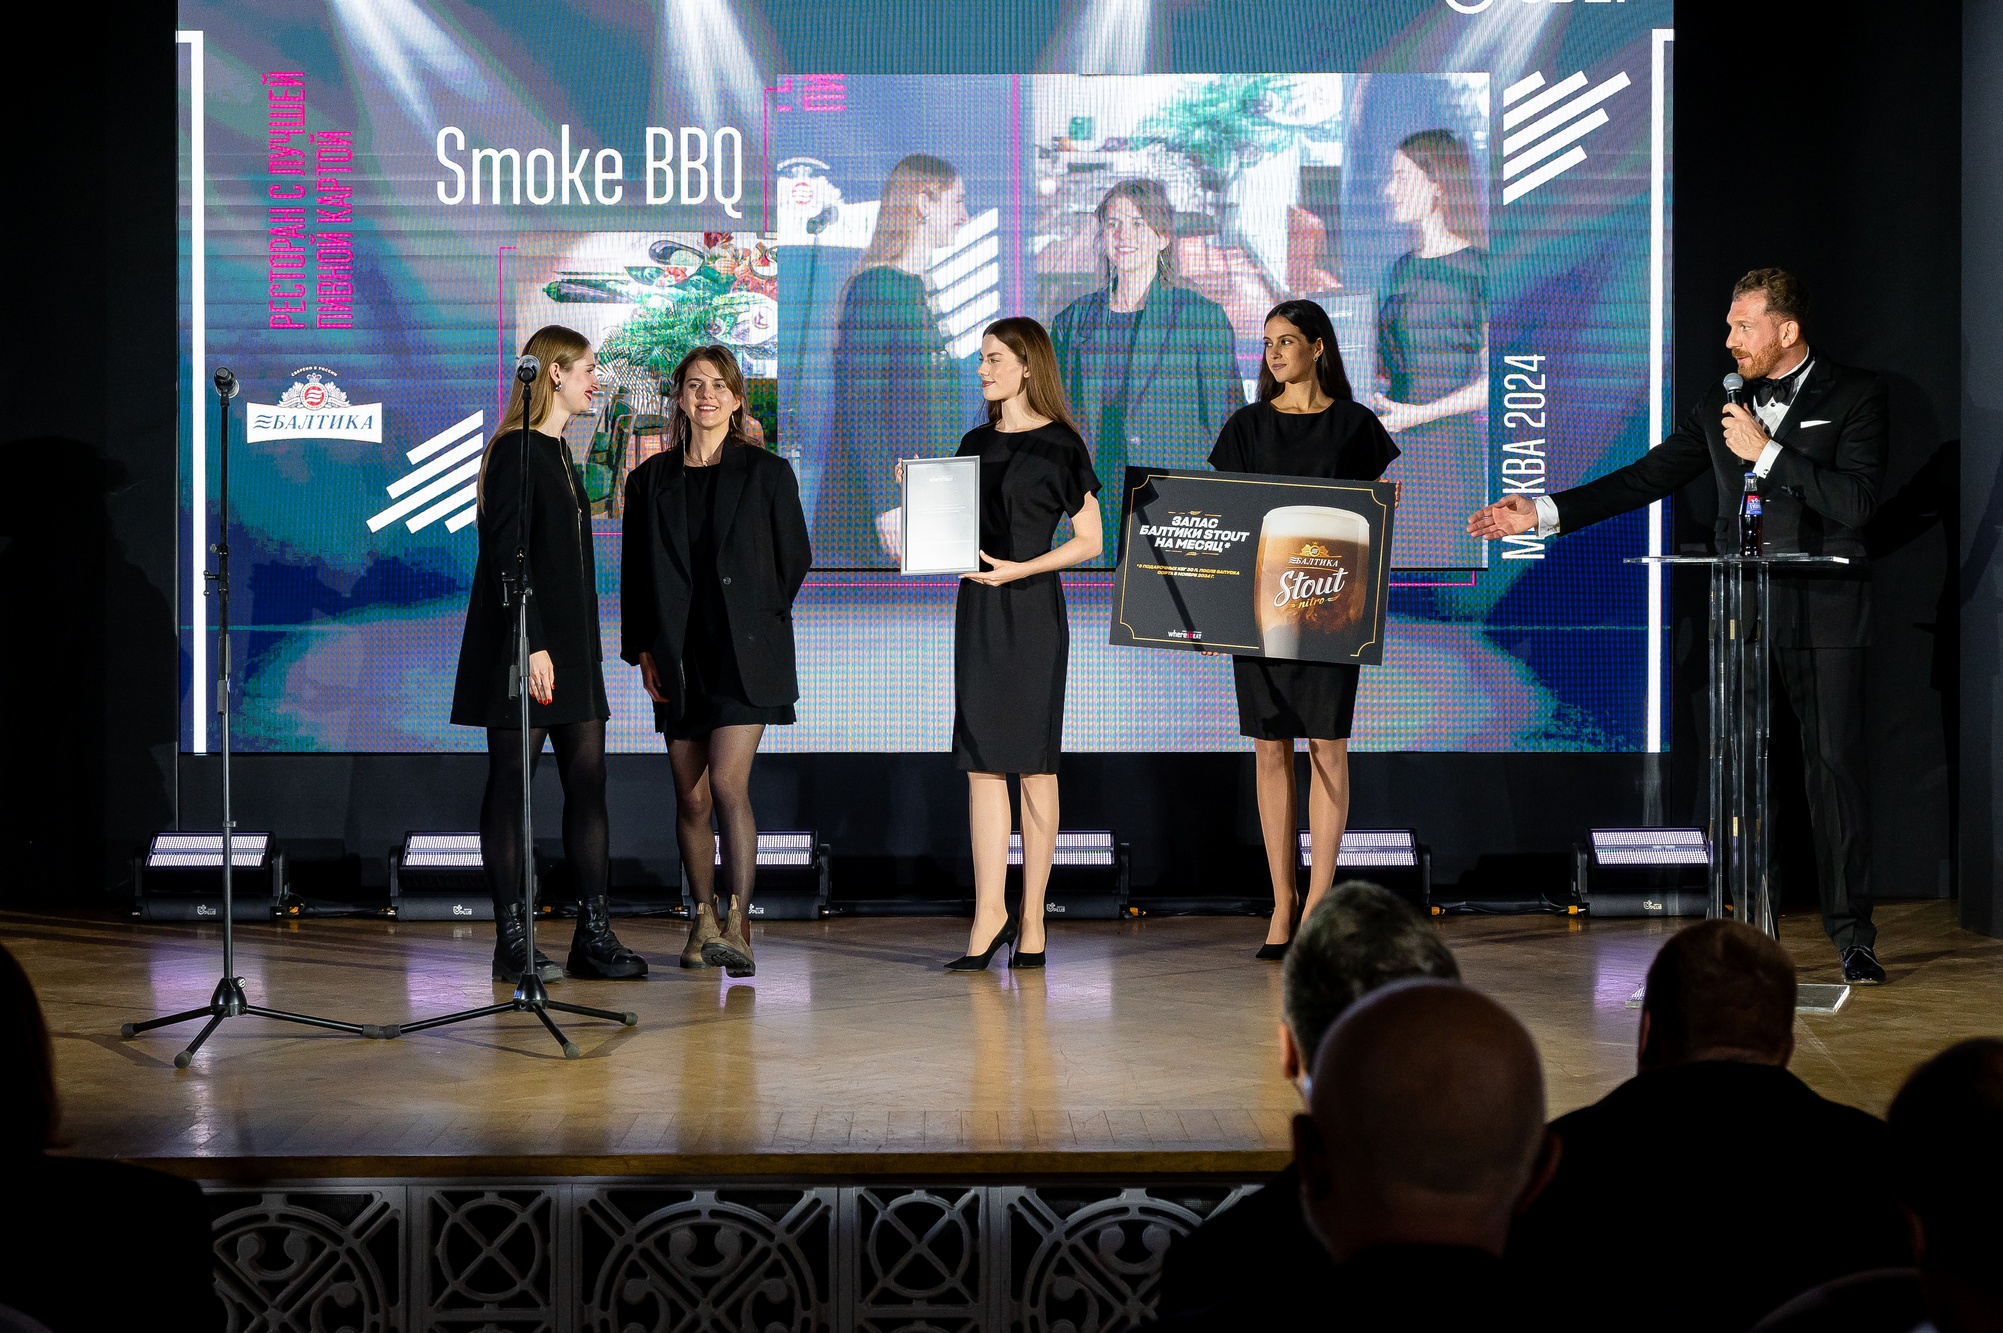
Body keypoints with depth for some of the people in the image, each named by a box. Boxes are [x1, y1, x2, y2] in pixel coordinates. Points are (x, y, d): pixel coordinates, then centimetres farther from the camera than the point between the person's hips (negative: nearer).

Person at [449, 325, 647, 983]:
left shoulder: (559, 455, 19)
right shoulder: (516, 451, -9)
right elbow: (505, 557, -16)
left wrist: (582, 648, 19)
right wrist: (531, 645, -22)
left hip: (570, 646, 9)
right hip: (524, 649, -9)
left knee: (588, 782, 5)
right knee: (511, 785, -3)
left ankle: (593, 934, 8)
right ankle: (512, 941, 2)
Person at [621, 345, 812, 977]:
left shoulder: (767, 472, 3)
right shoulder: (649, 480, 10)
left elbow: (795, 557, 8)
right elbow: (635, 574, 11)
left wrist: (755, 619, 7)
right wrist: (642, 649, 4)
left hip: (743, 654, -3)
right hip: (678, 658, 3)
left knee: (728, 785, -15)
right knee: (691, 797, 6)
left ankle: (738, 926, -11)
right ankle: (703, 920, 20)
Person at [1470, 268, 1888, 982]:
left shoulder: (1855, 394, 1)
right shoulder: (1719, 406, 14)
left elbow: (1858, 501, -11)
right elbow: (1645, 477, 13)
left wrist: (1766, 450, -12)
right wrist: (1543, 511, 6)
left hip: (1823, 612, -4)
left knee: (1835, 768, -3)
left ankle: (1852, 934, 7)